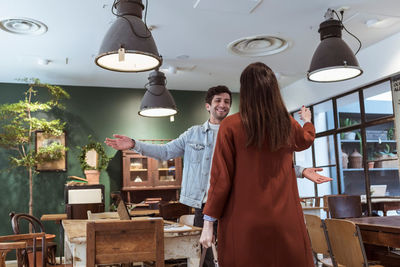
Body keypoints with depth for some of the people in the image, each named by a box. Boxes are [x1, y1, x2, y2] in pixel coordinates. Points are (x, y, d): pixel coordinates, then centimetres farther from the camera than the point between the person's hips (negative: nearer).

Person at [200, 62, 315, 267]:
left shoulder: (231, 126, -8)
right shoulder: (288, 124, 4)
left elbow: (221, 178, -8)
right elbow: (307, 139, 29)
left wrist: (208, 222, 0)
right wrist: (307, 121, 50)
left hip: (245, 223, -3)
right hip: (285, 221, 3)